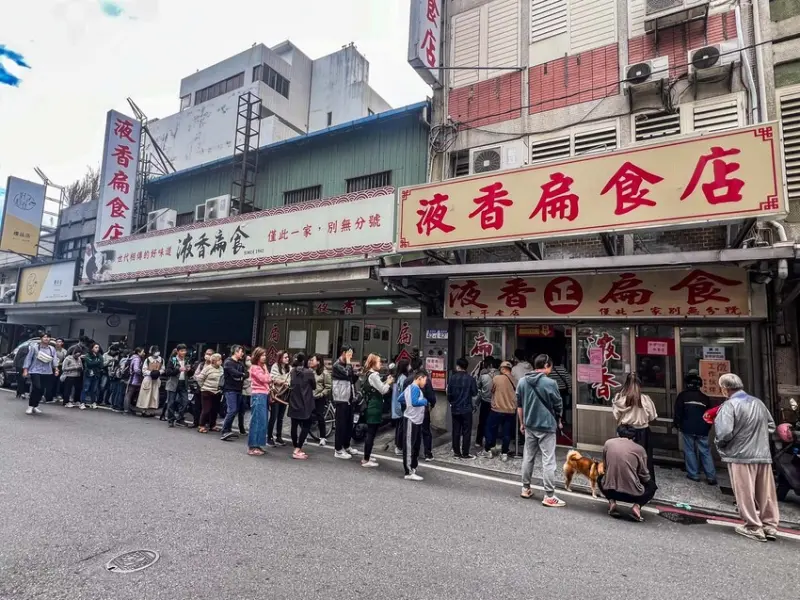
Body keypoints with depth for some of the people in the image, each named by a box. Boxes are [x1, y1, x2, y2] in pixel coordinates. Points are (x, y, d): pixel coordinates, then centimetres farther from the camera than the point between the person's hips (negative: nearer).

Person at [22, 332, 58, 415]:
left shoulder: (52, 349, 10)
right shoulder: (34, 347, 1)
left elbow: (55, 359, 2)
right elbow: (28, 358, 1)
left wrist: (56, 369, -13)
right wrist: (25, 370, -5)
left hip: (47, 372, 4)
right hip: (35, 371, -3)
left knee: (42, 390, 5)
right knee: (36, 388, -16)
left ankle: (35, 406, 21)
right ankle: (30, 406, -1)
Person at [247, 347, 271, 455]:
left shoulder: (262, 367, 18)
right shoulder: (254, 367, -8)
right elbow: (264, 379, -16)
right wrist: (265, 369, -1)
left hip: (264, 395, 8)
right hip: (258, 395, -8)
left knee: (262, 421, 9)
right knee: (257, 421, -7)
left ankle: (257, 445, 16)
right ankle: (252, 447, -2)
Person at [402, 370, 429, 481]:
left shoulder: (409, 387, 13)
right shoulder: (415, 388, -17)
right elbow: (415, 402, -30)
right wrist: (425, 401, -13)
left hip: (416, 420, 10)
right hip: (411, 420, -10)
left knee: (415, 445, 18)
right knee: (409, 446, -5)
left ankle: (412, 467, 29)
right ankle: (409, 472, 0)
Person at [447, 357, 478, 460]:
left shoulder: (452, 377, -3)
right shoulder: (470, 378, -9)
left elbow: (449, 393, 0)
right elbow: (475, 394, -3)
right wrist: (474, 406, 16)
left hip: (455, 409, 3)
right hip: (467, 409, -3)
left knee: (456, 431, 11)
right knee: (466, 432, 4)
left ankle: (456, 452, 17)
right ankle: (465, 454, 6)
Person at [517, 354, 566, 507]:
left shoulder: (522, 382, 0)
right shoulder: (550, 383, -15)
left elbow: (519, 405, 7)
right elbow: (558, 406, -4)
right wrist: (558, 421, 15)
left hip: (529, 426, 5)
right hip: (546, 426, -5)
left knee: (528, 457, 15)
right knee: (548, 461, 1)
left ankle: (526, 489, 26)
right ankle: (549, 496, 5)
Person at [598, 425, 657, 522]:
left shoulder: (608, 443, 3)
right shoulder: (639, 449, -3)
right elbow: (644, 476, 4)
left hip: (609, 490, 1)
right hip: (632, 493, -1)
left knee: (601, 478, 35)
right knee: (652, 486, 30)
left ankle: (611, 501, 8)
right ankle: (637, 506, 4)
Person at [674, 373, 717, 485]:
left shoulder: (682, 396, 0)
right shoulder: (705, 398, 10)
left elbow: (678, 412, -3)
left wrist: (677, 424, 9)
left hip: (688, 428, -3)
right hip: (702, 429, 3)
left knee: (689, 450, 5)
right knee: (705, 452, 7)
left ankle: (693, 474, 6)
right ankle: (711, 476, 4)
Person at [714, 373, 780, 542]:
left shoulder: (730, 405, -14)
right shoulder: (758, 402, 9)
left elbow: (724, 433, -22)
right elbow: (771, 426, 16)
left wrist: (719, 445, -3)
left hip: (741, 456, -7)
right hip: (763, 455, 7)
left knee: (746, 493, 5)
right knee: (766, 493, 15)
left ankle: (754, 527, 12)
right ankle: (770, 526, 24)